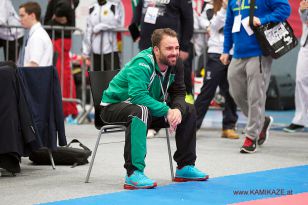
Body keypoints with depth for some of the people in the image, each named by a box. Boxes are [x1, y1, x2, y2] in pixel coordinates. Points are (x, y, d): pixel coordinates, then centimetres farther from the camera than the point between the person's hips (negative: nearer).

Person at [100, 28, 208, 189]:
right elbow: (138, 95, -39)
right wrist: (167, 111, -38)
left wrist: (178, 110, -24)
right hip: (114, 106, -8)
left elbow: (178, 93, -1)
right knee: (141, 111, -41)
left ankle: (185, 167, 14)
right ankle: (133, 174, -42)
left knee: (189, 110, 4)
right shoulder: (142, 64, -28)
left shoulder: (176, 64, -5)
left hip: (150, 107, 8)